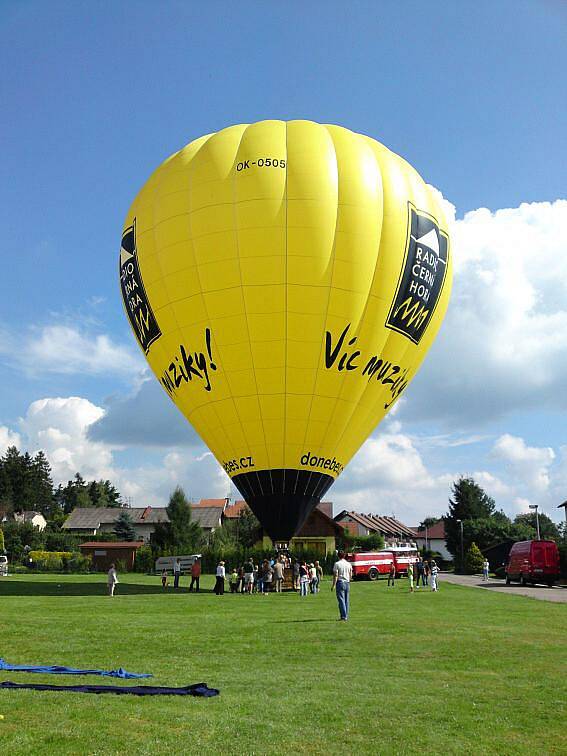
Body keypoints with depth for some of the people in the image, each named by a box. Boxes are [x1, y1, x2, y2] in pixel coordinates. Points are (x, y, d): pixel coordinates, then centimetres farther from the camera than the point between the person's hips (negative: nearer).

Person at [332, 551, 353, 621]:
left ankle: (343, 616, -10)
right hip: (347, 583, 5)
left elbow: (335, 575, -11)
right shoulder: (349, 564, 8)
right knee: (347, 600, 10)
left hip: (340, 582, -5)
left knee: (341, 600, -4)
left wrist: (333, 585, -10)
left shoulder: (337, 564, -7)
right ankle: (346, 616, 14)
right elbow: (351, 575, 11)